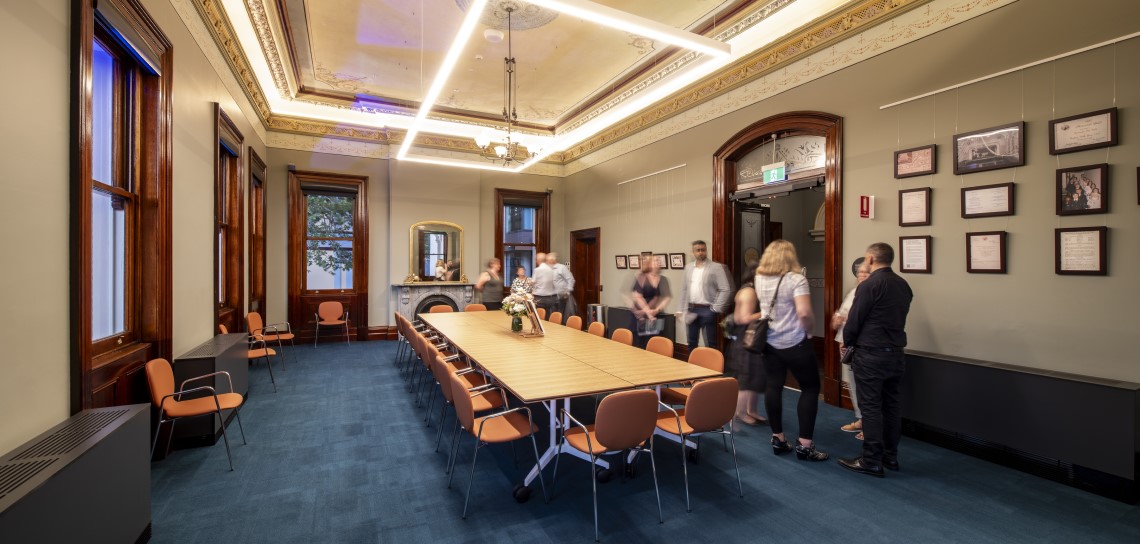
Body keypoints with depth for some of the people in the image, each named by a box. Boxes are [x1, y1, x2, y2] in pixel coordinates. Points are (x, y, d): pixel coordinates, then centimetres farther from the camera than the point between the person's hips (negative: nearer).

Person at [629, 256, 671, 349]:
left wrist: (657, 310, -15)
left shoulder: (662, 279, 8)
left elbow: (667, 297, 0)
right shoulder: (641, 278, -1)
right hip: (641, 316, -2)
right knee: (639, 343, -2)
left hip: (656, 316, 3)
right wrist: (647, 311, -17)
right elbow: (636, 296, -10)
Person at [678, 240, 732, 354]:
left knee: (710, 344, 3)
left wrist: (715, 309, -13)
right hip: (691, 310, 5)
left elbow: (726, 290, -11)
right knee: (691, 342, 15)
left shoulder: (716, 267, -7)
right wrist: (683, 308, 10)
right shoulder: (688, 267, 10)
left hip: (707, 310, -5)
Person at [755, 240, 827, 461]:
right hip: (795, 343, -5)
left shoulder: (760, 279, 4)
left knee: (773, 387, 10)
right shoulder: (796, 279, -15)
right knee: (810, 388, 8)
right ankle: (804, 445, 7)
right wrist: (809, 331, -9)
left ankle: (777, 439, 18)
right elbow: (804, 312, -25)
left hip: (769, 342, 5)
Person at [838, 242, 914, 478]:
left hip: (870, 355, -7)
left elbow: (854, 319, -13)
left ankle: (872, 461, 7)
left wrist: (847, 342, 5)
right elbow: (897, 317, 13)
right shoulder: (903, 285, 7)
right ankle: (890, 456, 25)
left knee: (871, 407, 0)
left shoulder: (870, 284, -16)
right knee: (891, 405, 15)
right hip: (896, 353, 8)